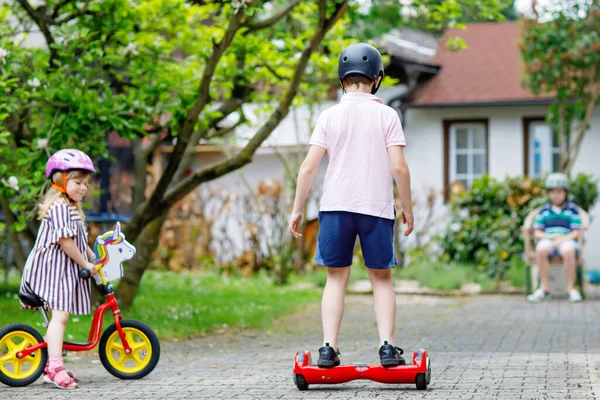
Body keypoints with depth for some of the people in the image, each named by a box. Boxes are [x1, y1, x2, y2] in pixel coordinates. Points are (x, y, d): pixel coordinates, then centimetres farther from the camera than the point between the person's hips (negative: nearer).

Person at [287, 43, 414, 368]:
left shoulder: (330, 116, 3)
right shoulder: (386, 115, 0)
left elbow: (309, 167, -1)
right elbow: (399, 167, -6)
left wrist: (297, 209, 6)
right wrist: (407, 208, 5)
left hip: (335, 206, 1)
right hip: (377, 207, -1)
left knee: (336, 278, 8)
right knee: (381, 278, 10)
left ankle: (328, 347, -1)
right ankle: (387, 346, 1)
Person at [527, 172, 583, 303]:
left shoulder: (572, 209, 8)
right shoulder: (544, 210, 14)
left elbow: (576, 233, 1)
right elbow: (537, 233, 10)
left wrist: (561, 239, -16)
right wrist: (551, 236, -9)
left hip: (567, 240, -2)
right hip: (547, 239, 2)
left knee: (568, 251, -39)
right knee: (541, 249, -36)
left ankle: (571, 288, -27)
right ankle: (544, 289, -30)